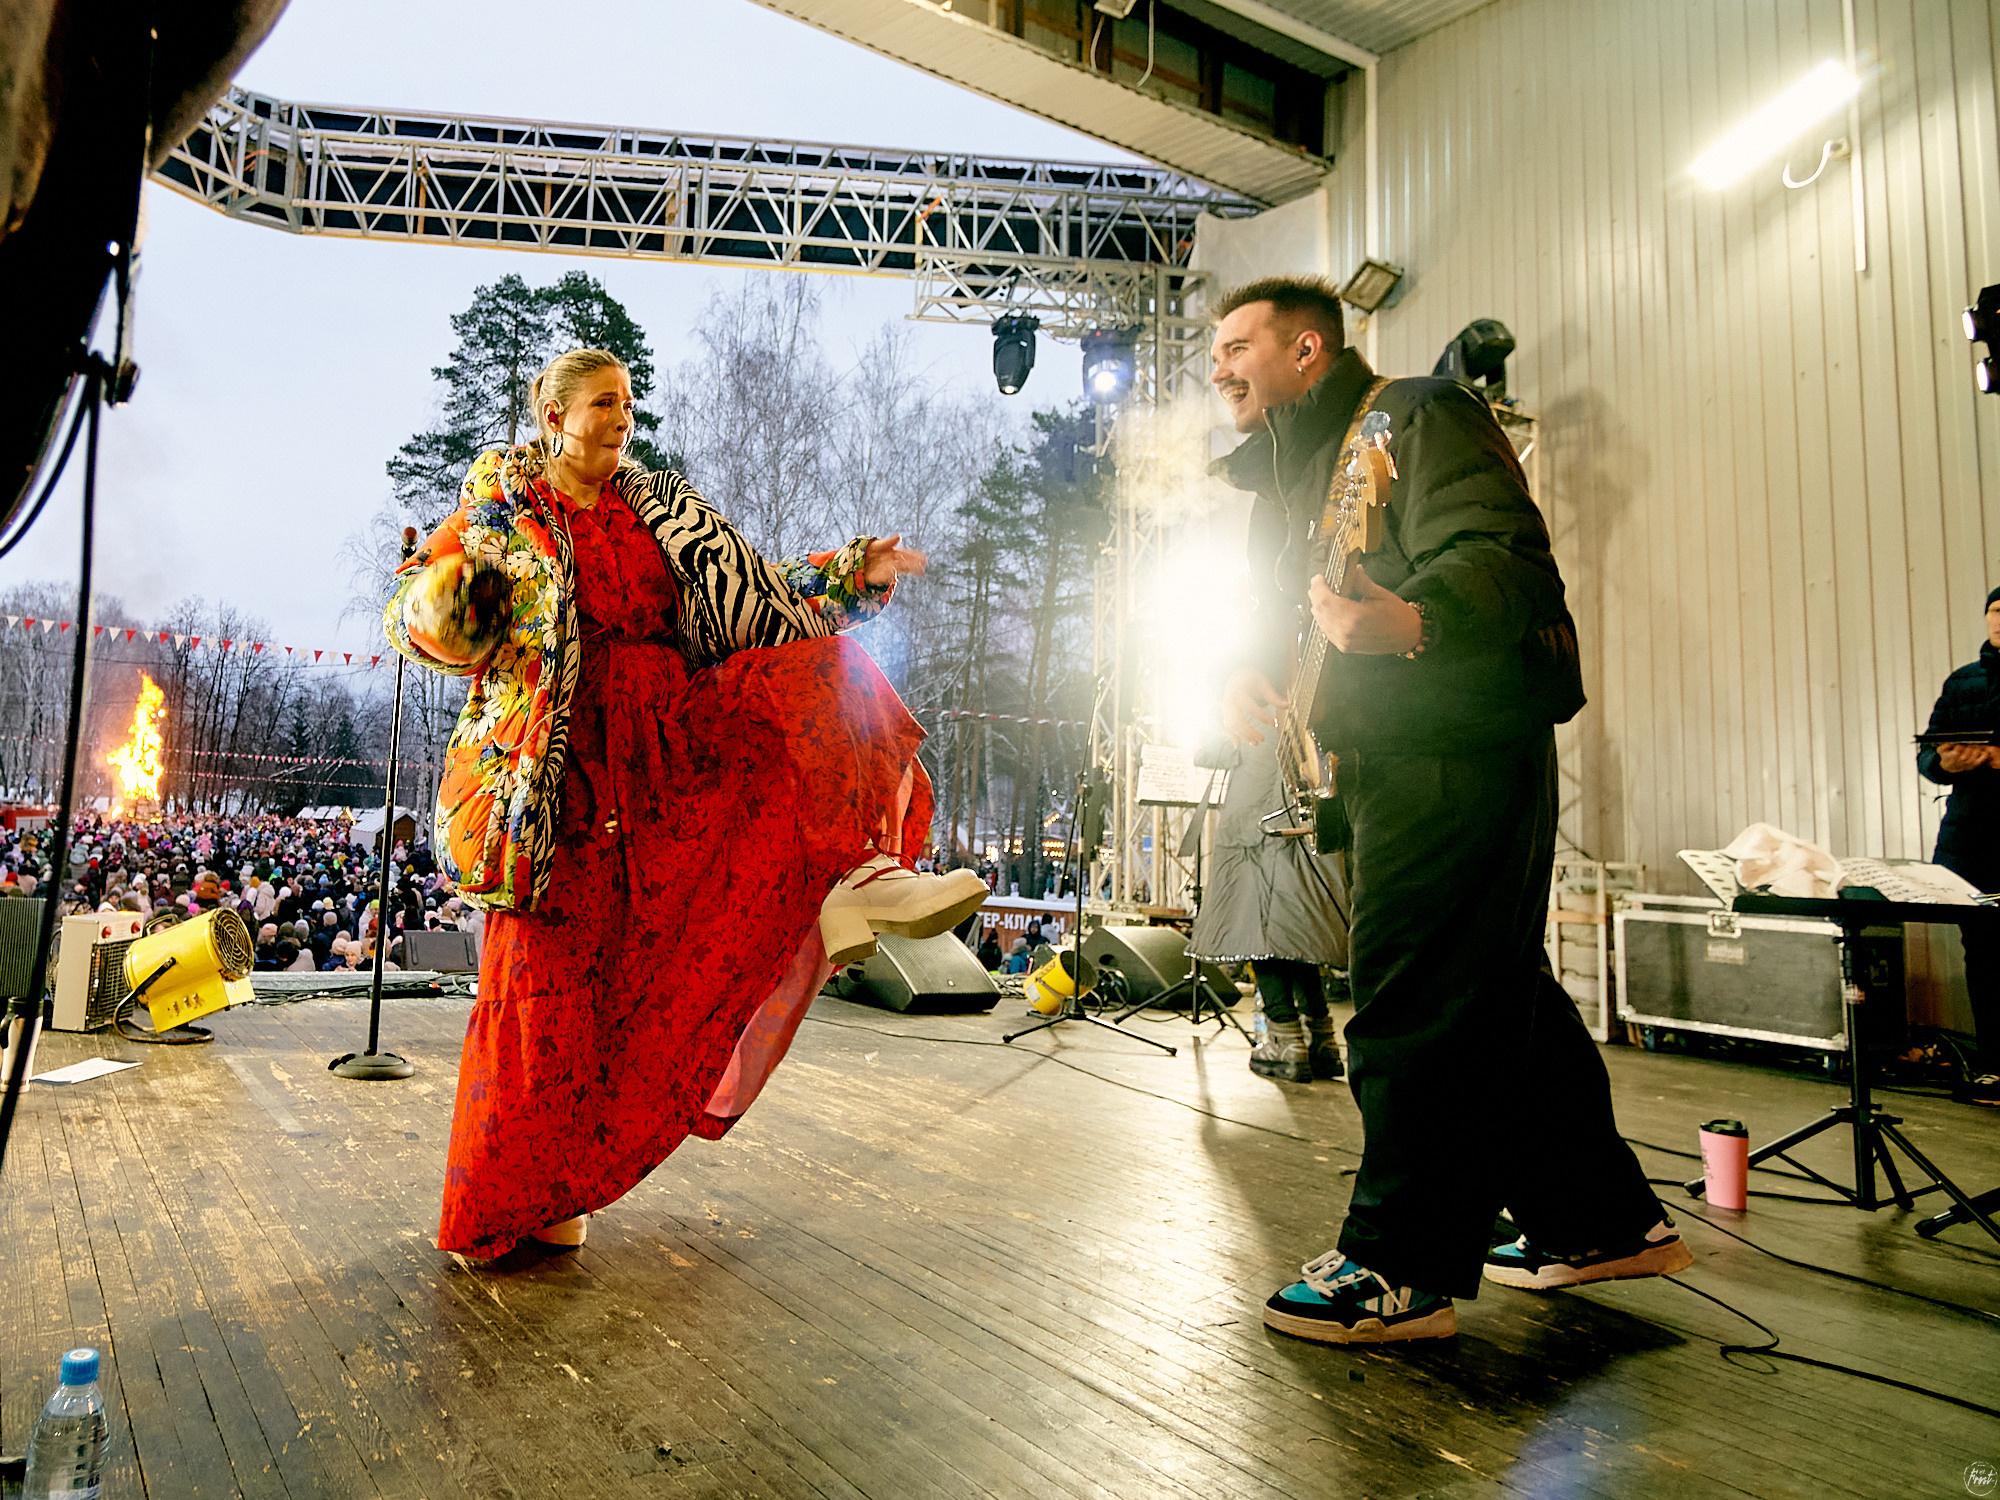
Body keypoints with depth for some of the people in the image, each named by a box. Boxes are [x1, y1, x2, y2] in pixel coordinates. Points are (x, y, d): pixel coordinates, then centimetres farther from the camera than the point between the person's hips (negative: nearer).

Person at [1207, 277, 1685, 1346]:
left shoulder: (1414, 419, -7)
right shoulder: (1286, 474, 22)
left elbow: (1503, 557, -21)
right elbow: (1268, 610, 24)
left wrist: (1415, 621, -42)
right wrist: (1247, 675, 1)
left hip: (1460, 754, -10)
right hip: (1395, 764, 10)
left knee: (1413, 1006, -8)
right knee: (1499, 992, 14)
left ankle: (1401, 1272, 3)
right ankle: (1599, 1222, 28)